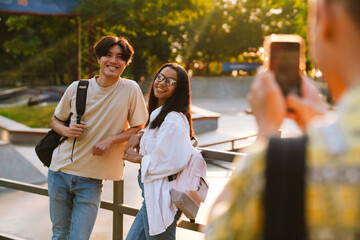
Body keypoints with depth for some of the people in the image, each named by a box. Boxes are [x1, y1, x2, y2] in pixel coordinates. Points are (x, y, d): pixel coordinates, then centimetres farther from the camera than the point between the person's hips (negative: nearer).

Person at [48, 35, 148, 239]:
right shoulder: (77, 88, -1)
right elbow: (56, 120, 13)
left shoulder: (130, 89, -8)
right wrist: (66, 131, -10)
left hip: (91, 179, -2)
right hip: (60, 171, 3)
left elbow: (139, 128, -1)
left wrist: (110, 140, -16)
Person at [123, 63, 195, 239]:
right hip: (152, 195, 10)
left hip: (161, 197, -10)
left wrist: (138, 158, -9)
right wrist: (138, 136, 11)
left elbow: (171, 162, -24)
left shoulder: (174, 120, -19)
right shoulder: (158, 114, 13)